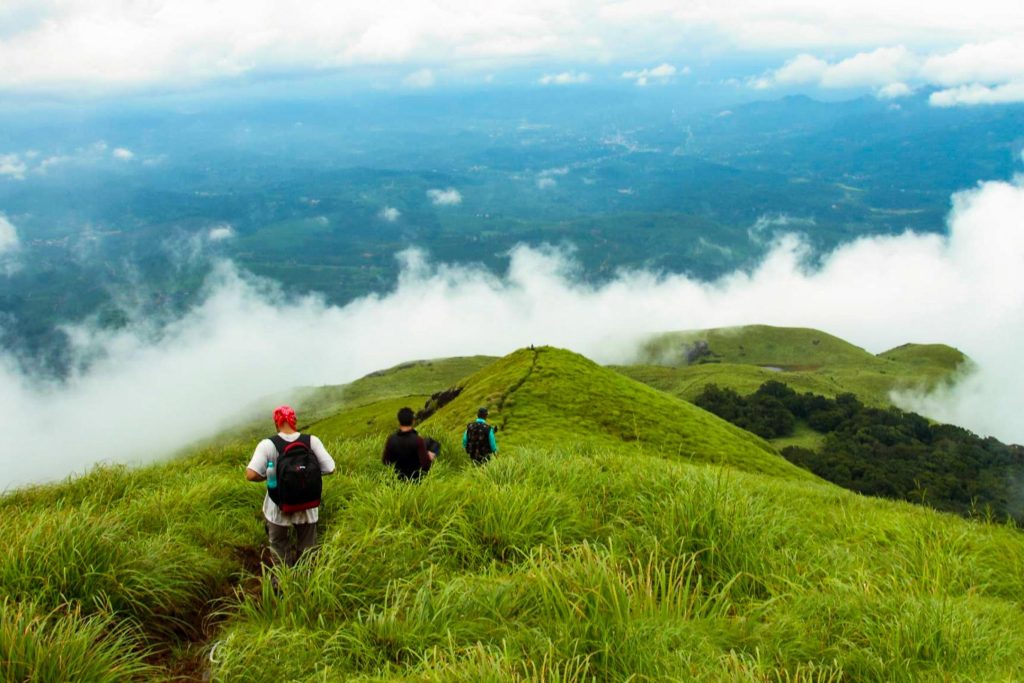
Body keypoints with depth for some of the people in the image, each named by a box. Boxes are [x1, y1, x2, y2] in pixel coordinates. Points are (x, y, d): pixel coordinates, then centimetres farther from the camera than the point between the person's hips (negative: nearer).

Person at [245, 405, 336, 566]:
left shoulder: (267, 444, -18)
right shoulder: (312, 441, -13)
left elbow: (251, 475, -24)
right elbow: (330, 469, -10)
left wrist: (269, 476, -4)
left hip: (279, 510, -2)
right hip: (308, 508, 2)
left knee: (280, 546, 23)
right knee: (307, 548, 24)